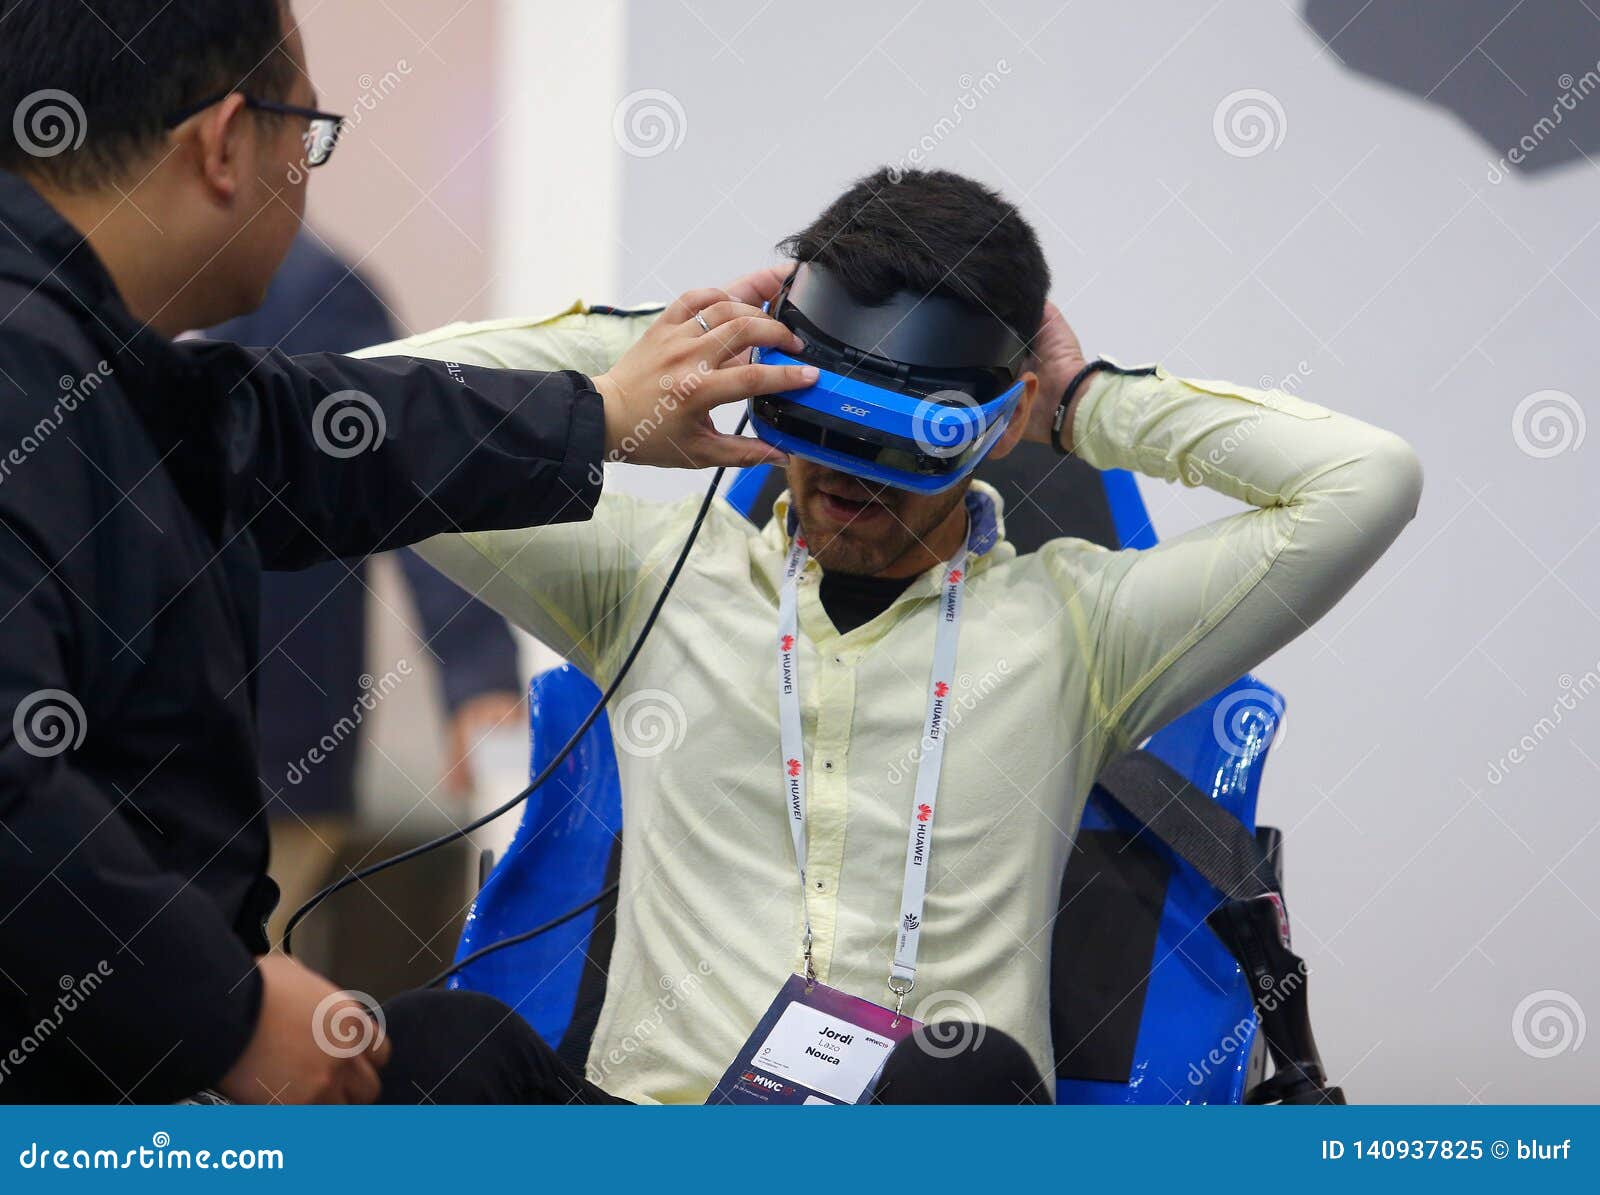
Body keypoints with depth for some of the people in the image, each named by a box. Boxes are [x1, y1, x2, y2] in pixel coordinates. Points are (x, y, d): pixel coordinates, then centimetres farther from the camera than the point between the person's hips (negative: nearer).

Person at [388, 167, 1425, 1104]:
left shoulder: (1073, 626, 14)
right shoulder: (660, 572, 18)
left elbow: (1368, 480, 6)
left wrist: (1093, 407, 14)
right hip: (653, 1105, 1)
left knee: (977, 1081, -37)